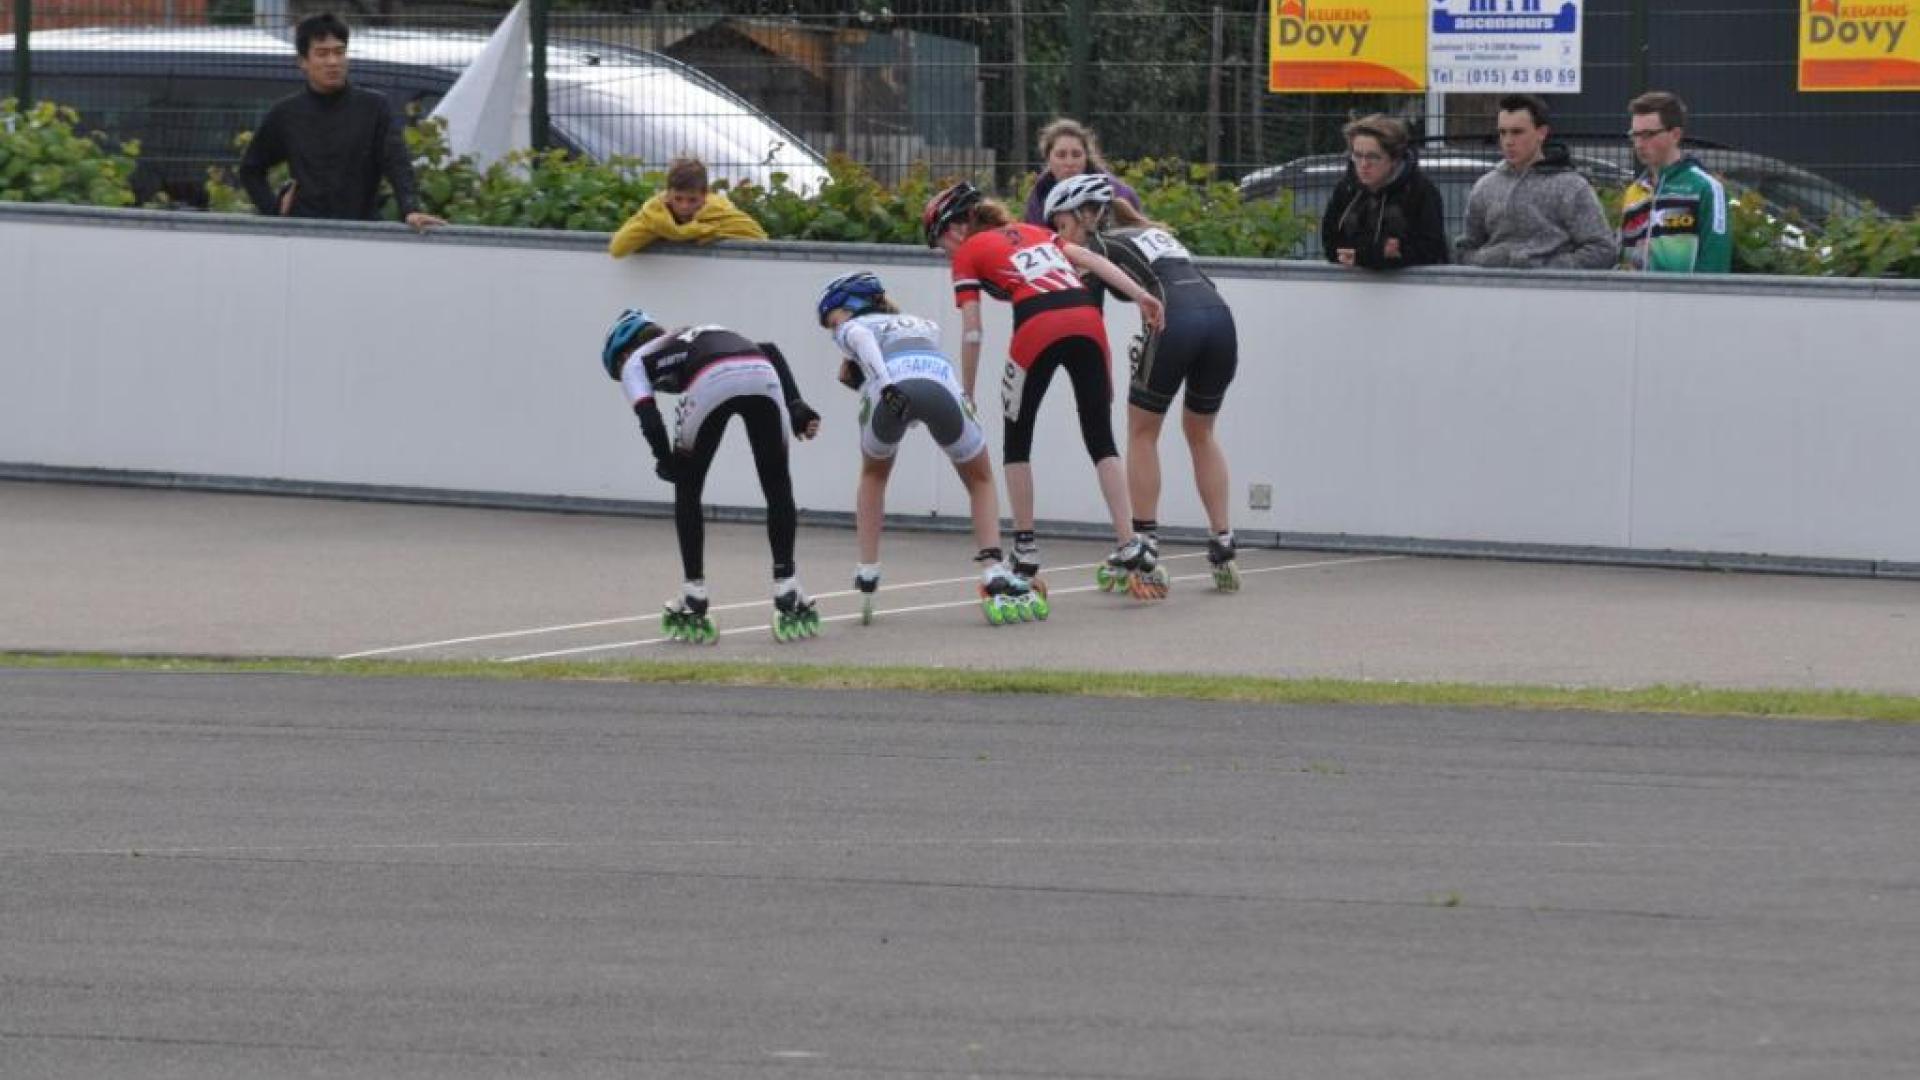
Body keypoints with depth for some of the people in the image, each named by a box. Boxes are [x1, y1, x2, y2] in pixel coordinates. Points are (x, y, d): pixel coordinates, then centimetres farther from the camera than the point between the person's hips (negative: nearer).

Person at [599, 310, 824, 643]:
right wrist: (797, 408, 20)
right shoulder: (703, 333, 44)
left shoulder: (633, 362, 29)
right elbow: (770, 351, 28)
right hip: (764, 376, 3)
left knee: (687, 488, 19)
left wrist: (667, 463, 25)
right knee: (778, 487, 21)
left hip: (711, 384, -3)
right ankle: (788, 598, 18)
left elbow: (650, 421, 10)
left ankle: (694, 605, 19)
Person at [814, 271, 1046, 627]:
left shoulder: (852, 328, 30)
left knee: (873, 475, 31)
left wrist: (884, 384, -12)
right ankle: (995, 574, 4)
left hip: (892, 391, -2)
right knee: (981, 481, 24)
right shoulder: (922, 324, 43)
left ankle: (867, 575, 22)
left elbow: (862, 341, 6)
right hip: (943, 384, 2)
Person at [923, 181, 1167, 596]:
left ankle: (1026, 553, 13)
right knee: (1101, 438, 11)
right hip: (1087, 321, 5)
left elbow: (972, 331, 9)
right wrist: (1140, 295, 8)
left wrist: (966, 396, 13)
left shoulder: (968, 253, 15)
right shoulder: (1031, 232, 29)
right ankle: (1128, 547, 2)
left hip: (1039, 328, -5)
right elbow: (1090, 259, 16)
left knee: (1016, 441, 13)